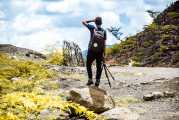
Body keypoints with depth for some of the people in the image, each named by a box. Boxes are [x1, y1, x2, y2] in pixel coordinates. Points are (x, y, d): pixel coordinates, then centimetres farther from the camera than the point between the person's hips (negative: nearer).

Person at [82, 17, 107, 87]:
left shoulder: (92, 28, -6)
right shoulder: (104, 31, -2)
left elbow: (84, 22, 8)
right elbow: (104, 43, -3)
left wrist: (92, 20, 13)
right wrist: (104, 54, 0)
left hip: (92, 50, -2)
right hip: (100, 51, 2)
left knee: (88, 64, 12)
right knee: (99, 66, 9)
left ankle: (90, 79, 3)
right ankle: (97, 81, 7)